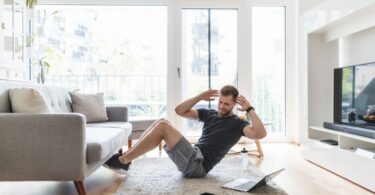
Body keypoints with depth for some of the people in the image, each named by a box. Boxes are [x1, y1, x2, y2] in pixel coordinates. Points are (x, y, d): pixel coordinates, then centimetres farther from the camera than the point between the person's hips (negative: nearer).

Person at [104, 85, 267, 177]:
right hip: (191, 157, 7)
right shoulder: (210, 114, 19)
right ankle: (125, 158, -6)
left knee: (163, 126, -20)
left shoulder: (237, 123, 1)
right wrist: (200, 97, 9)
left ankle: (122, 161, -13)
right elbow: (180, 111, 15)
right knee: (162, 122, -6)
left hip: (198, 164, -7)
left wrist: (249, 109, -13)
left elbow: (260, 134, -18)